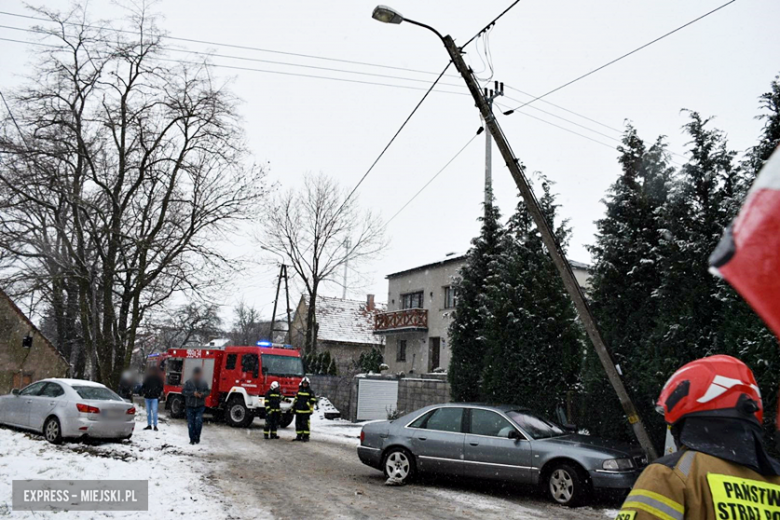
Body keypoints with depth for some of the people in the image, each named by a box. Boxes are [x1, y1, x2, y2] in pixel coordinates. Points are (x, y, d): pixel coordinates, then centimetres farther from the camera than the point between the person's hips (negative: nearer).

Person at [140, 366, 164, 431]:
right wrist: (143, 393, 2)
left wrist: (159, 396, -6)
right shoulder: (147, 378, 13)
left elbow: (161, 388, 1)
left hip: (154, 398, -5)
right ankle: (149, 425, 16)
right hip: (147, 397, 5)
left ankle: (155, 426, -7)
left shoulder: (158, 379, 2)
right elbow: (143, 386, 18)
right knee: (148, 411, 9)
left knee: (154, 411, -9)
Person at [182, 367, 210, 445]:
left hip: (200, 406, 0)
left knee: (199, 421, -13)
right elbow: (183, 391, -4)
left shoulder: (204, 383, 2)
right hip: (190, 406, 0)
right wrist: (193, 393, -17)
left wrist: (203, 394, -13)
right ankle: (192, 439, 15)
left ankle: (197, 437, 4)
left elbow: (208, 391, 9)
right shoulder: (188, 382, -2)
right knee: (191, 423, 3)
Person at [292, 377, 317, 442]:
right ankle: (299, 436, 17)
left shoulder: (310, 391, 0)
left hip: (306, 411, -5)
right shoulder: (299, 390, 16)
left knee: (305, 424, -7)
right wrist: (293, 407, 16)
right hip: (298, 410, 5)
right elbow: (296, 400, 20)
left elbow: (313, 400, -5)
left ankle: (306, 436, -2)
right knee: (298, 423, 8)